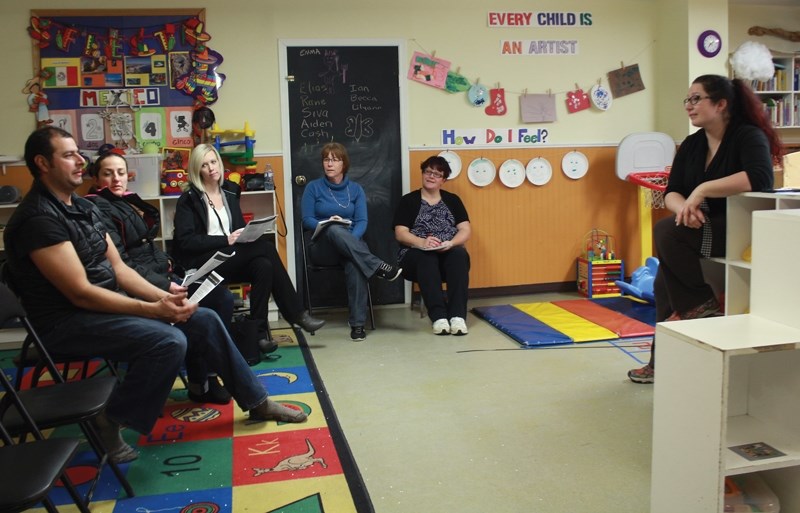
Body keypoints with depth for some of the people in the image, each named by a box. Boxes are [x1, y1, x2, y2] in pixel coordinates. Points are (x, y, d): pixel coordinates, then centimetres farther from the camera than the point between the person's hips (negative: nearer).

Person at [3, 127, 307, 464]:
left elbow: (118, 269, 8)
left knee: (204, 320, 2)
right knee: (169, 341, -29)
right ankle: (110, 421, -8)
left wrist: (164, 297, -8)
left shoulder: (84, 207, 10)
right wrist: (154, 310, -22)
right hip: (68, 321, -9)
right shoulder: (38, 218, -19)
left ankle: (256, 401, 14)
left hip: (110, 305, 9)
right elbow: (80, 293, -23)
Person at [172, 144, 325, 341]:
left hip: (231, 258, 5)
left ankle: (259, 332, -26)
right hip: (201, 262, -5)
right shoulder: (188, 199, 0)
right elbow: (186, 241, -10)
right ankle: (297, 314, -20)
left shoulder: (230, 191, 17)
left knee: (263, 266, -30)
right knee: (265, 247, -26)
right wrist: (226, 240, -18)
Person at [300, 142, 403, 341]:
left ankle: (358, 323, -36)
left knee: (355, 263, -38)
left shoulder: (356, 189, 11)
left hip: (351, 243, 1)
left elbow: (362, 221, 3)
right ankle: (379, 267, -42)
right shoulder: (313, 187, 6)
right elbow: (306, 220, 1)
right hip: (322, 247, -1)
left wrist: (350, 241, -18)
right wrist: (326, 224, -20)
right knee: (334, 230, -39)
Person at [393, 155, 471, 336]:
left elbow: (466, 230, 6)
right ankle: (439, 316, -44)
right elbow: (400, 233, -2)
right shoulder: (408, 201, 10)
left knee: (460, 255, -33)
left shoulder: (453, 200, 17)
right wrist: (422, 242, -23)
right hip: (417, 256, -2)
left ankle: (458, 315, -40)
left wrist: (451, 243, -17)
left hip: (449, 254, 2)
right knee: (427, 257, -37)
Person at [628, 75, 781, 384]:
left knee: (667, 232, -26)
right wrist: (684, 207, -22)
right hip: (707, 231, 7)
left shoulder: (749, 136, -12)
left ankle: (702, 303, -9)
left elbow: (760, 178, -32)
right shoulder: (691, 145, 8)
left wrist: (702, 190, -29)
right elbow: (671, 192, 1)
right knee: (664, 283, -5)